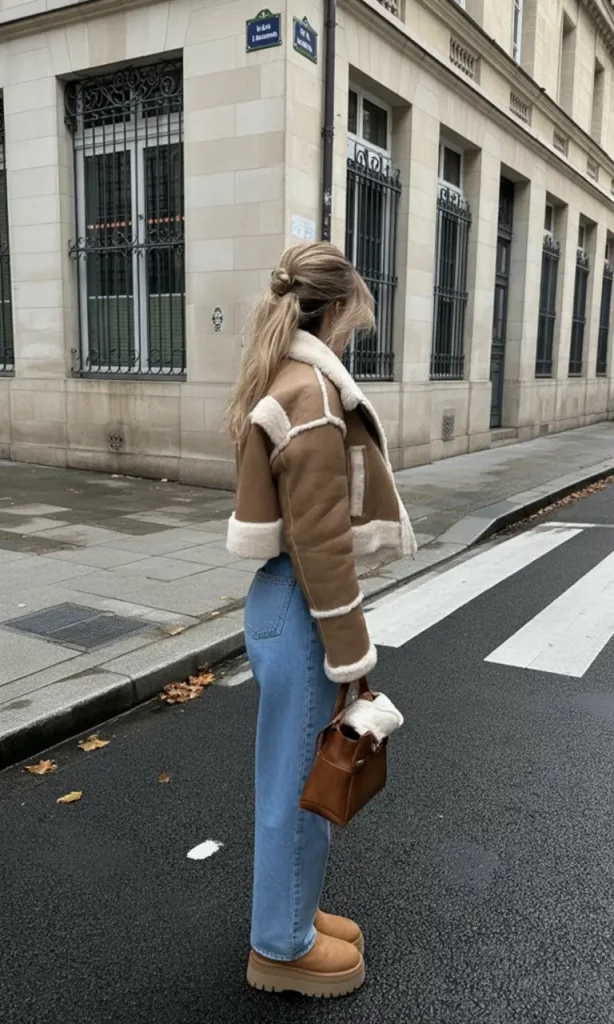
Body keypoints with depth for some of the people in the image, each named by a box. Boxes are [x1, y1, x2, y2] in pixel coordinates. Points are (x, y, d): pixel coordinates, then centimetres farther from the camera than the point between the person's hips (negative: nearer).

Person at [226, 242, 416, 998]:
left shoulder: (276, 386, 10)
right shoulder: (312, 394, -20)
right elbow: (320, 543, -22)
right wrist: (350, 654, -15)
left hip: (279, 598, 10)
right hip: (301, 609, -10)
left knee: (295, 774, 23)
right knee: (299, 780, 8)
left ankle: (289, 910, 43)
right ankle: (282, 945, 30)